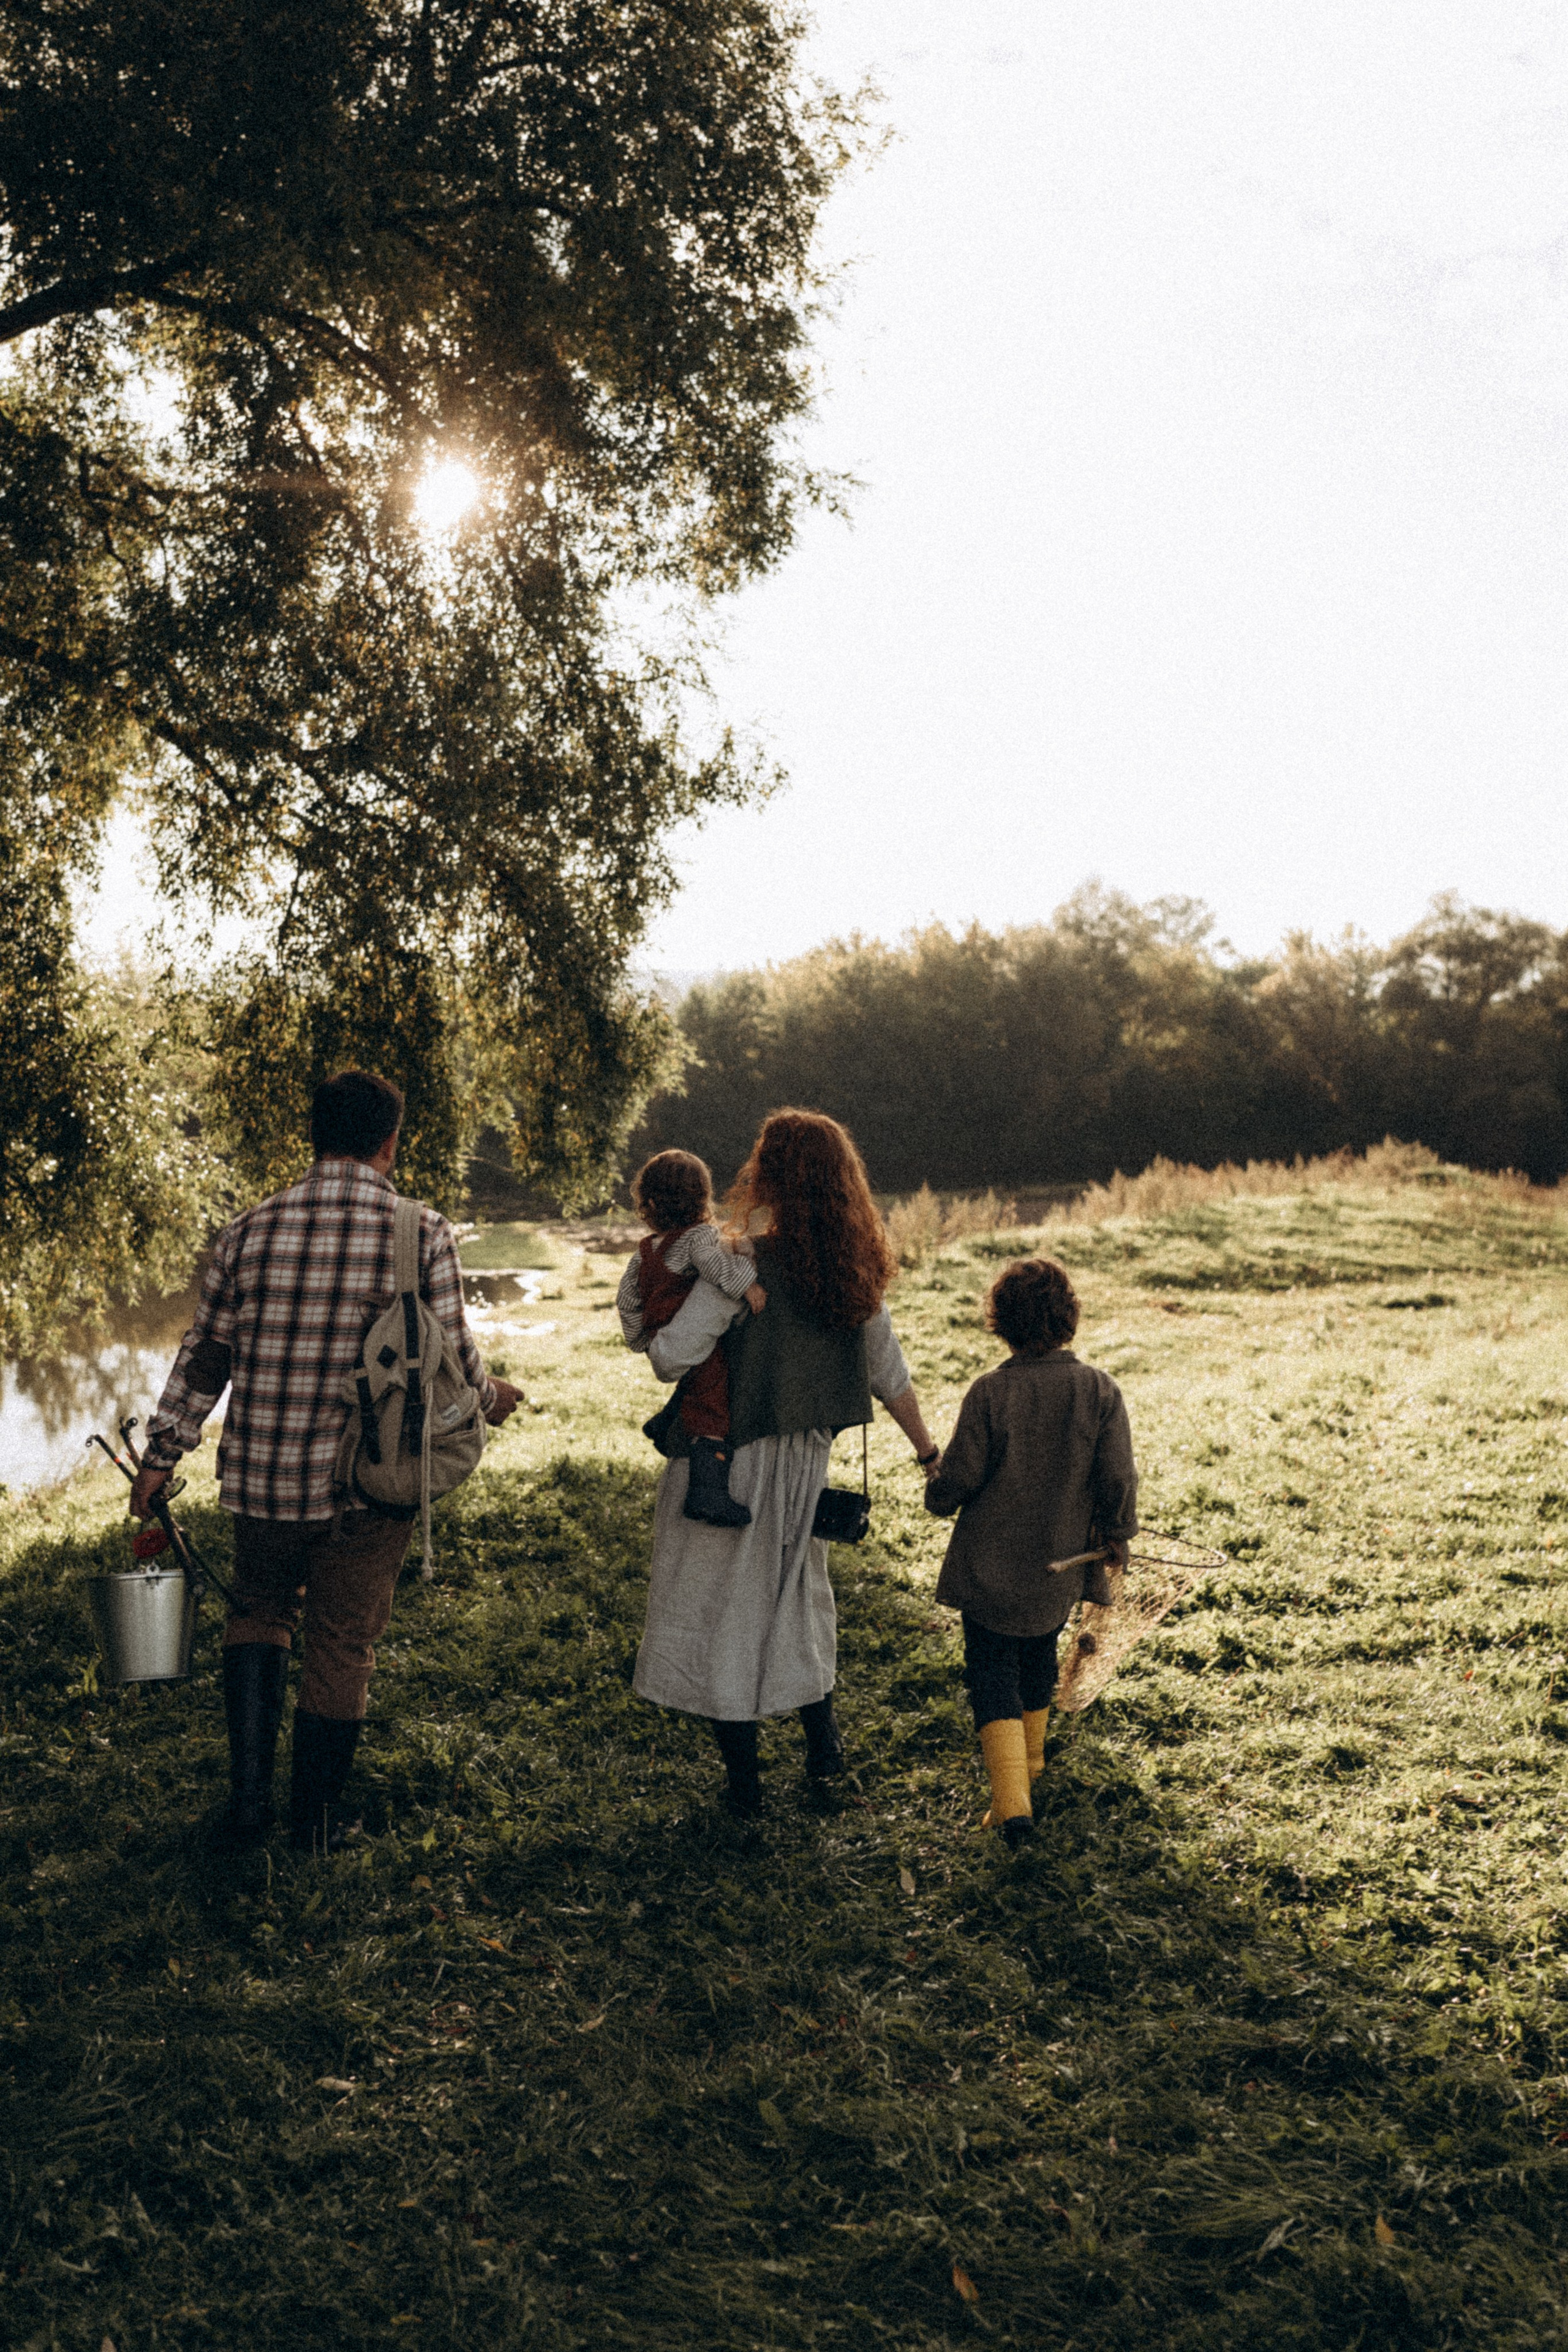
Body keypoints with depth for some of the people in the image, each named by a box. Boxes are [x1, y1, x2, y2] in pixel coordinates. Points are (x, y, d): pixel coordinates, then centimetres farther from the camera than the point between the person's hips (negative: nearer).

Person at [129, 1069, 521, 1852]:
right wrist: (491, 1401, 17)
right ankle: (314, 1821, 26)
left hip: (261, 1474, 2)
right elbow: (453, 1360, -4)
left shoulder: (253, 1229, -2)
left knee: (258, 1613, 25)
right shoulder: (423, 1235, -9)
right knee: (342, 1646, 13)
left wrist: (161, 1455, 14)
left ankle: (249, 1791, 15)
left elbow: (204, 1354, 5)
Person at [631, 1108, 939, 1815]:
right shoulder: (852, 1269, -1)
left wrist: (655, 1339, 2)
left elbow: (671, 1357, -21)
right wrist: (926, 1447, 21)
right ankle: (822, 1745, 34)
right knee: (795, 1597, 25)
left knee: (721, 1606, 9)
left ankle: (742, 1779, 18)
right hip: (805, 1459, 6)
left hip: (728, 1459, -6)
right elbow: (888, 1371, 8)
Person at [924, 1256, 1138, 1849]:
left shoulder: (990, 1392, -19)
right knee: (1039, 1658, 26)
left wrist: (938, 1496, 10)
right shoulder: (1100, 1390, -12)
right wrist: (1117, 1539, 8)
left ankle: (1012, 1800, -4)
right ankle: (1030, 1761, 47)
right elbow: (1118, 1481, -9)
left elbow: (956, 1482, -13)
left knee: (992, 1672, 8)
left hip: (989, 1567, -3)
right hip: (1060, 1565, 4)